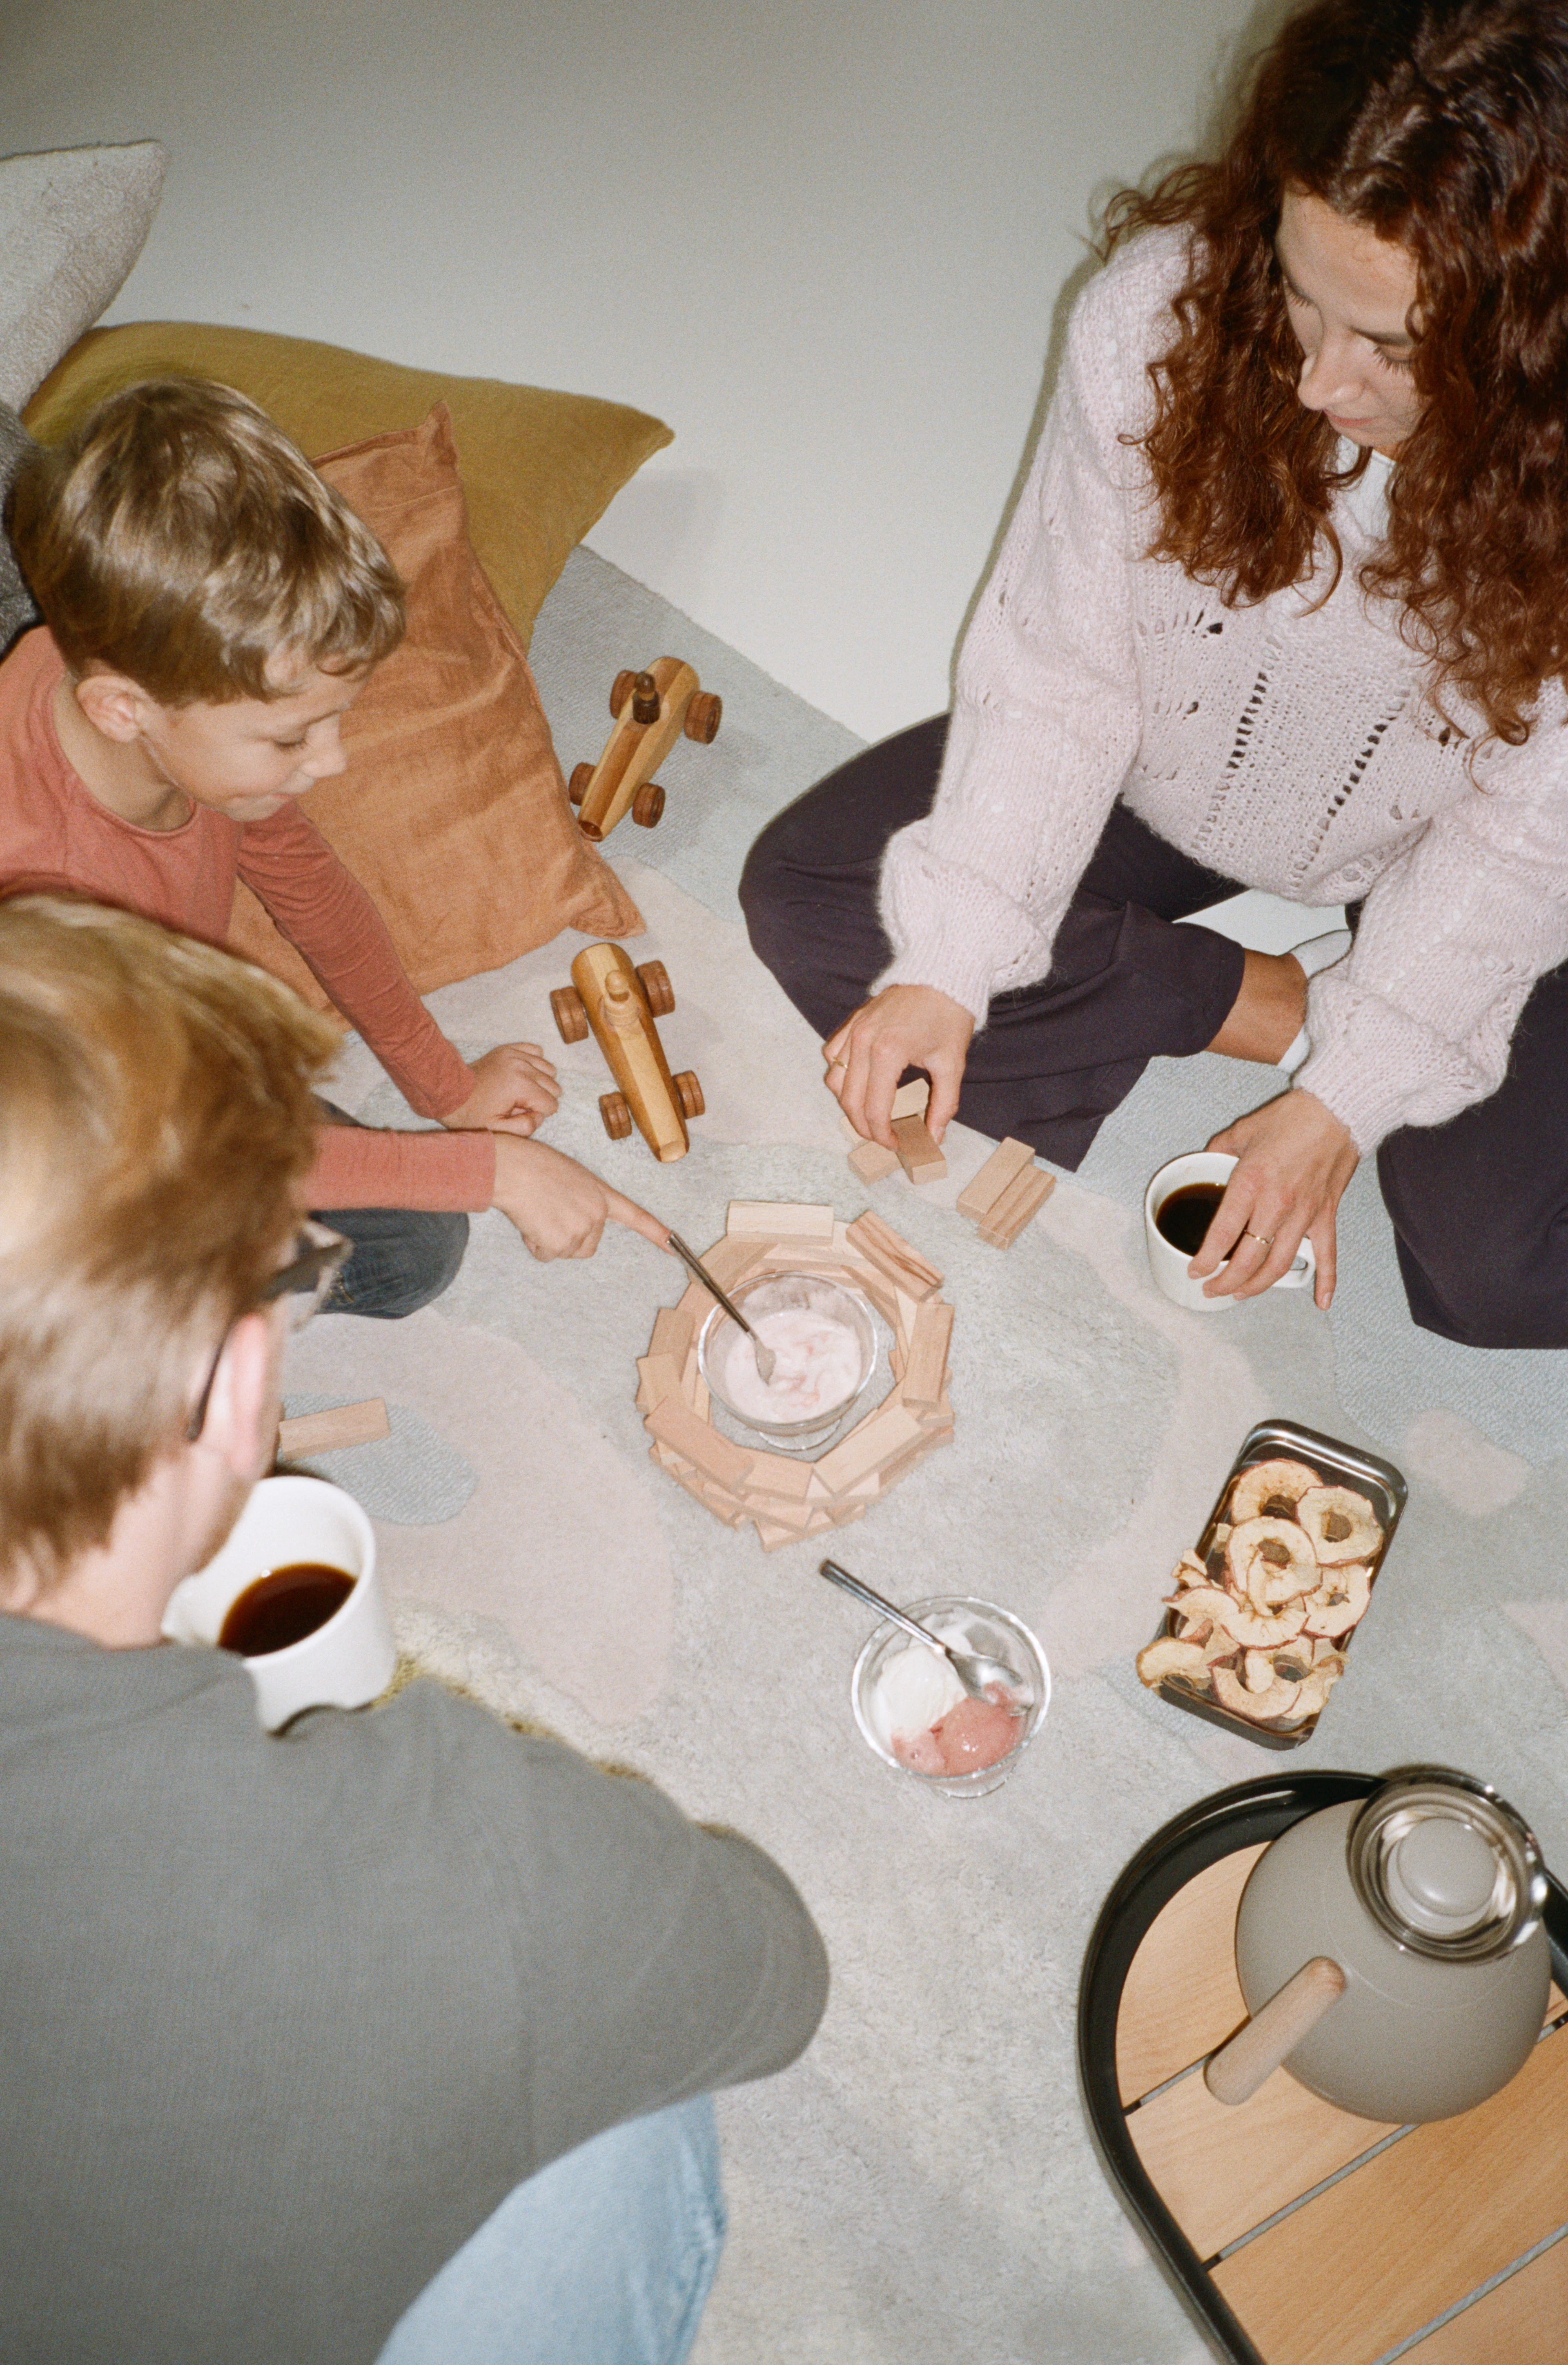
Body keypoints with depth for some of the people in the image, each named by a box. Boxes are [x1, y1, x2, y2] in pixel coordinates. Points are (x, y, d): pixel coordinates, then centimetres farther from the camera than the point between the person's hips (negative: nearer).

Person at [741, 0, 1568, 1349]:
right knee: (803, 898, -11)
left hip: (1432, 858, -3)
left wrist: (1346, 1100, -19)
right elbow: (1057, 668, -17)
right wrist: (951, 966, -21)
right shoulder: (1165, 305, -25)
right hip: (1172, 773, 4)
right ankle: (1263, 1005, -7)